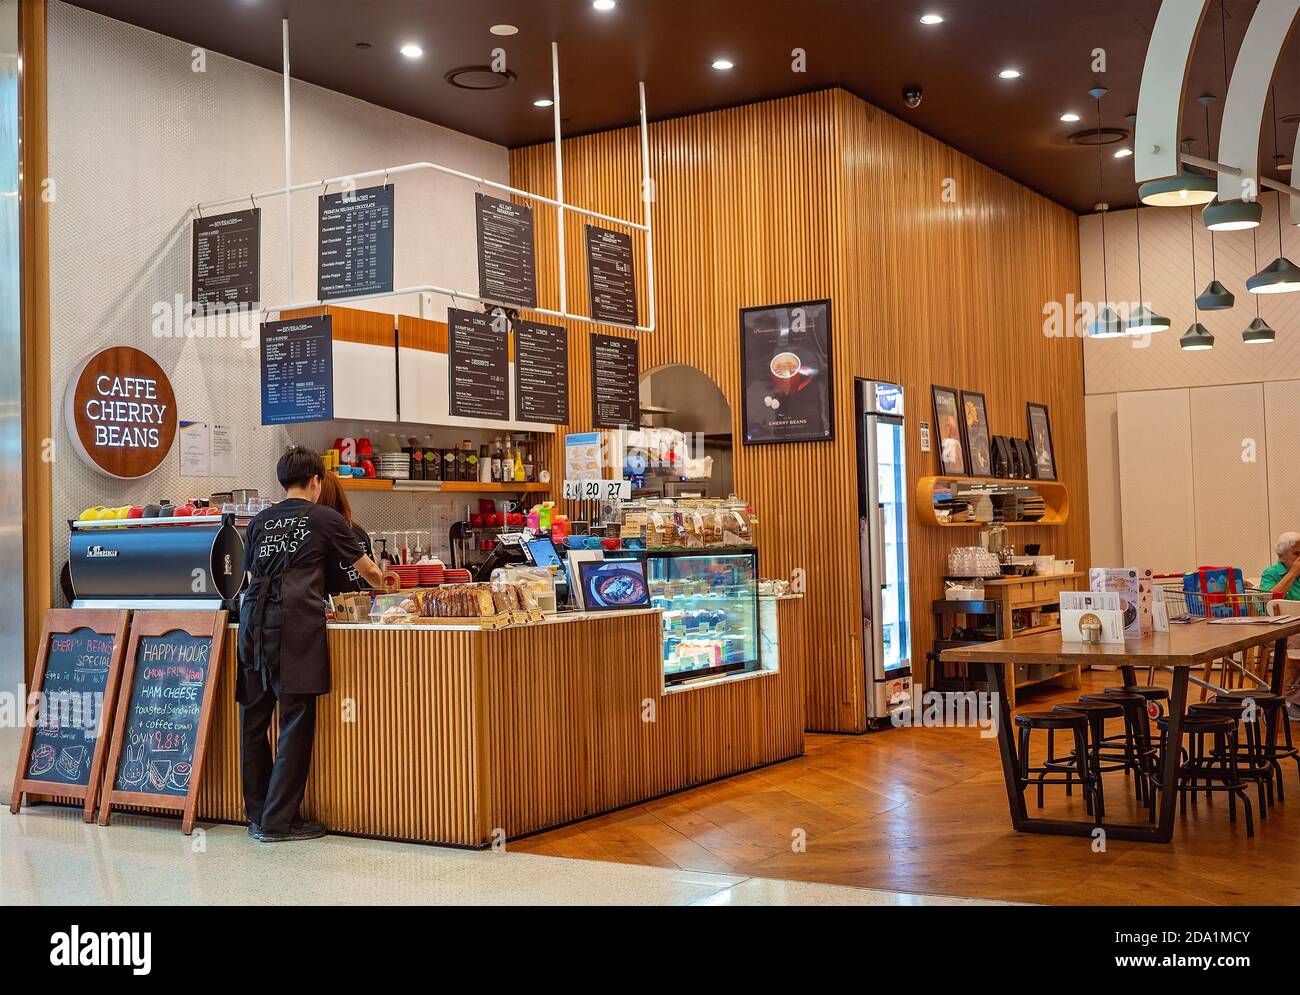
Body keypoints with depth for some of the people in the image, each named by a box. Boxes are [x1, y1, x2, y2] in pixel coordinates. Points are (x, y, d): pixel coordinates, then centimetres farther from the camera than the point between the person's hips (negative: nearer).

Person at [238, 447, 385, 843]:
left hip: (254, 619, 5)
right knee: (296, 723, -1)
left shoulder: (260, 522, 19)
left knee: (254, 718, 10)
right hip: (295, 623, -5)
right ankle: (278, 821, 0)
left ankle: (257, 815, 18)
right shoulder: (324, 519, 9)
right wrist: (381, 583, 42)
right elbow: (368, 569, 18)